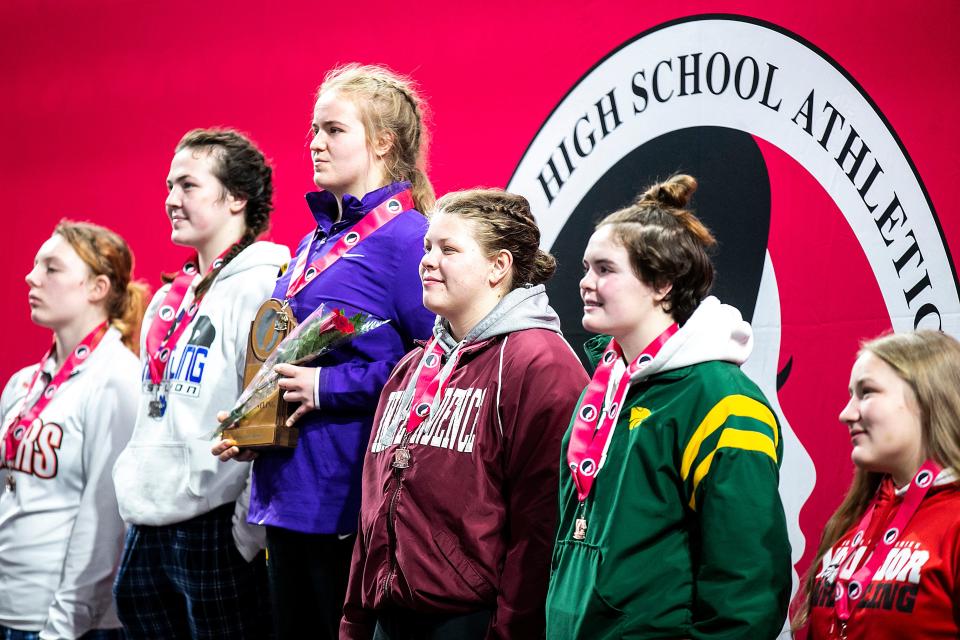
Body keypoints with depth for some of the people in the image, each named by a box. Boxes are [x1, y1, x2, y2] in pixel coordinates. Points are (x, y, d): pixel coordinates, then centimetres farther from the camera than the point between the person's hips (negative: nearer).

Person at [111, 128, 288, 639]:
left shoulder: (261, 286, -10)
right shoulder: (167, 300, 16)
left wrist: (249, 531, -18)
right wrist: (134, 501, 18)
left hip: (215, 526, -8)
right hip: (147, 527, 8)